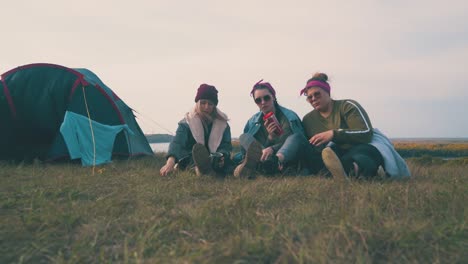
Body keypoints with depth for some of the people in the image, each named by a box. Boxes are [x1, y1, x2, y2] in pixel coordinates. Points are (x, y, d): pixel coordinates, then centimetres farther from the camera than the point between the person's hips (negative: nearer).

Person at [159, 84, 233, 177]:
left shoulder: (222, 123, 3)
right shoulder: (187, 122, -6)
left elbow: (226, 145, -5)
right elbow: (177, 142, -23)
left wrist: (222, 156, -30)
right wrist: (171, 161, -44)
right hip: (191, 161, -3)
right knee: (197, 148, -35)